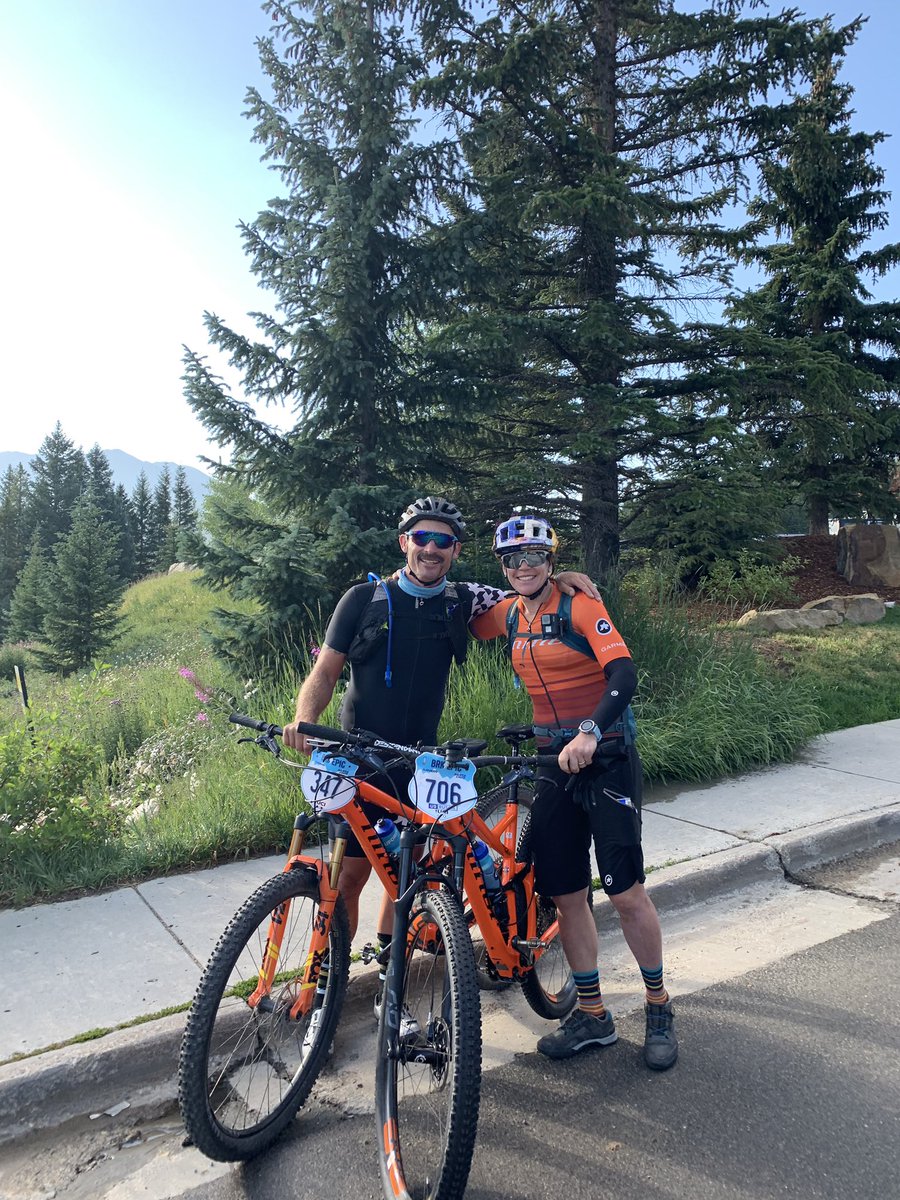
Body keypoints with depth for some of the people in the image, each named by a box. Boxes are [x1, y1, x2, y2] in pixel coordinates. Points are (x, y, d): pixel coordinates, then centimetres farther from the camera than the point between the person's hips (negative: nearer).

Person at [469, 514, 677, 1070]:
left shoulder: (580, 606, -12)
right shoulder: (509, 614, 5)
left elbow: (624, 673, -23)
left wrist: (591, 733, -38)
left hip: (607, 759, -5)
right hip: (554, 764, 6)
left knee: (627, 893, -2)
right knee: (565, 895, 7)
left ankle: (659, 1008, 21)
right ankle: (593, 1015, 24)